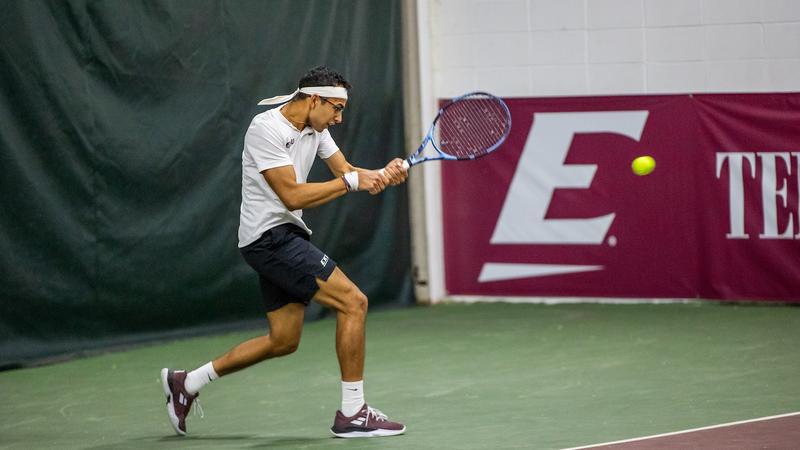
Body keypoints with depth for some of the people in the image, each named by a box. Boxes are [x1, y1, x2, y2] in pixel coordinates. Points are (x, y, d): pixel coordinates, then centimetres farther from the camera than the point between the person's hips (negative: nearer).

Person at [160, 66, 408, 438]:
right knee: (353, 301, -15)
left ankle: (186, 383, 24)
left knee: (283, 341, 13)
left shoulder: (314, 128, 11)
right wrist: (352, 181, -21)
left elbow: (345, 171, 11)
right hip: (269, 236, -10)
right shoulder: (267, 130, -18)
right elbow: (293, 196, -22)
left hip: (285, 239, 10)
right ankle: (352, 414, -9)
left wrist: (382, 175, -10)